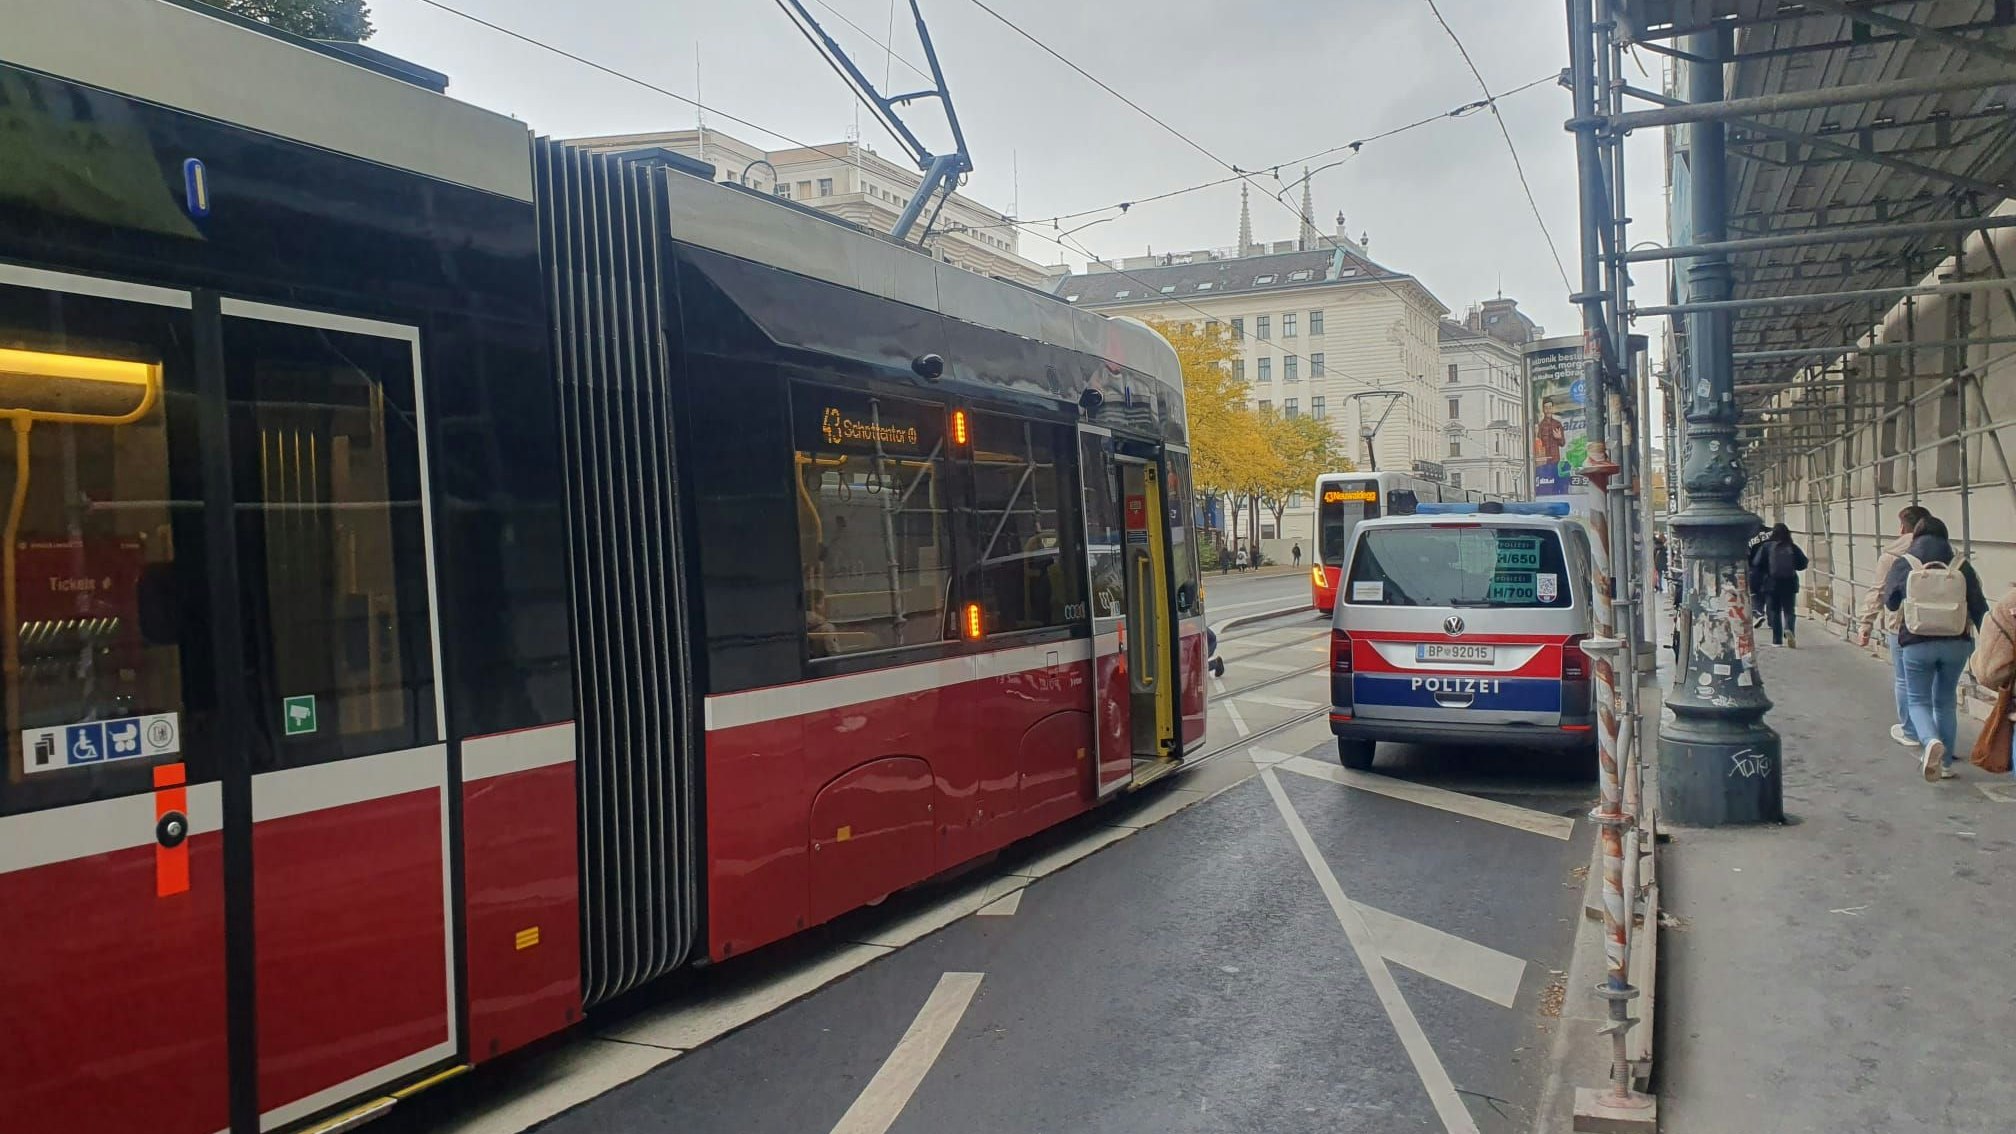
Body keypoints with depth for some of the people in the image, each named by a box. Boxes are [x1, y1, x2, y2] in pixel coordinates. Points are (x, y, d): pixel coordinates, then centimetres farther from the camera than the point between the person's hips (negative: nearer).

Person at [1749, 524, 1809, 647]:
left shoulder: (1766, 547, -6)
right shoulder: (1792, 548, -1)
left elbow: (1756, 565, -9)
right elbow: (1803, 564, 3)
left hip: (1772, 584, -1)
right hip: (1789, 584, 1)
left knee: (1774, 612, 7)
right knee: (1788, 610, 7)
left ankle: (1777, 640, 6)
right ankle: (1788, 629, -23)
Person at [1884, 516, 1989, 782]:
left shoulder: (1903, 564, -3)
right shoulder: (1960, 565, 0)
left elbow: (1890, 601, 7)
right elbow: (1979, 606, 0)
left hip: (1917, 644, -2)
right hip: (1956, 643, 2)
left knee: (1919, 700, 9)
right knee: (1946, 701, 17)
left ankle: (1932, 741, -21)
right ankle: (1945, 763, 19)